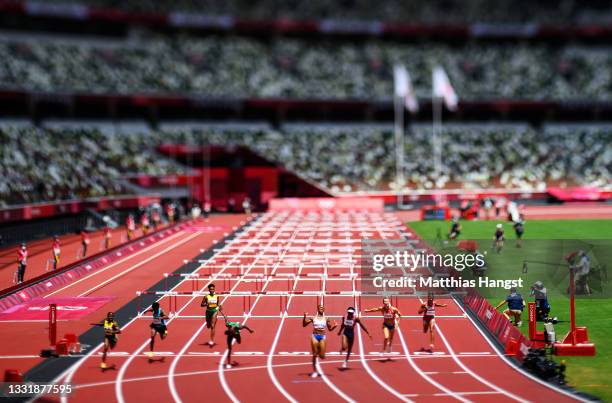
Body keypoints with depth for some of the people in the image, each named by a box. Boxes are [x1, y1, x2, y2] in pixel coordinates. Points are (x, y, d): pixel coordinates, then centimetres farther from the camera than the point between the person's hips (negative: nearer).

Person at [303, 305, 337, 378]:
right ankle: (314, 371, 8)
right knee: (314, 355, -1)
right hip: (314, 336, 0)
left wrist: (335, 326, -8)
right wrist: (304, 317, -8)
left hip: (322, 337, 0)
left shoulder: (326, 319, 6)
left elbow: (330, 329, 12)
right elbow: (304, 325, 7)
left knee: (322, 356, -4)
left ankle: (320, 353, 34)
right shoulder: (313, 318, 5)